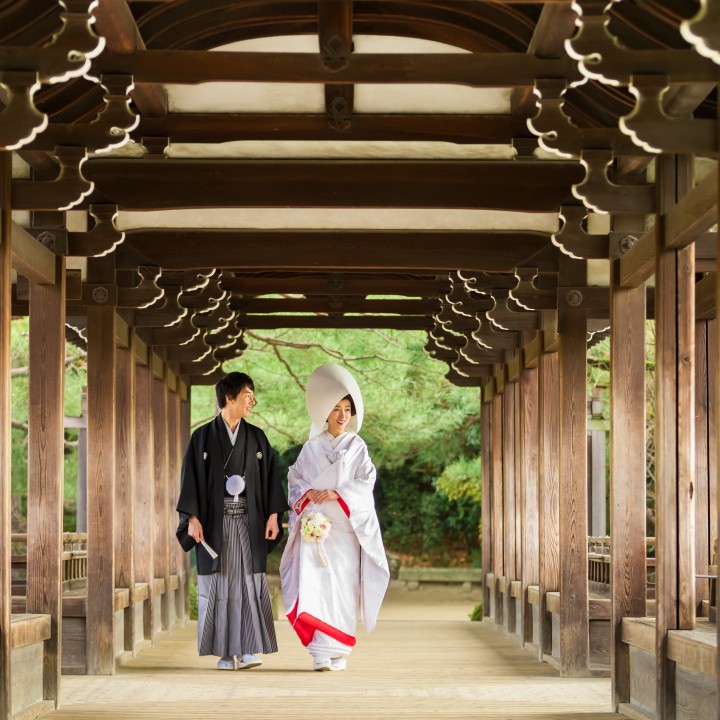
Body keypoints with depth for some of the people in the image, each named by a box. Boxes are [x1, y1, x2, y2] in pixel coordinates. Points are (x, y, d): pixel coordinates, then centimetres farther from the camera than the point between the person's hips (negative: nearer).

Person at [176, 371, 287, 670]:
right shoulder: (203, 437, 2)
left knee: (248, 581, -5)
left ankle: (248, 649, -4)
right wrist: (192, 518, -10)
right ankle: (226, 653, 3)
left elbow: (269, 478, 8)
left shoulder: (257, 438, 9)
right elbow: (191, 478, -1)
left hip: (248, 522, 2)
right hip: (215, 523, -2)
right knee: (219, 585, -1)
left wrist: (273, 515, -2)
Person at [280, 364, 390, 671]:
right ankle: (320, 652, -13)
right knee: (315, 584, -11)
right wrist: (306, 494, -10)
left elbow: (365, 483, -1)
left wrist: (337, 493, -16)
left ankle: (339, 650, 5)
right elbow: (294, 479, 11)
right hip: (315, 523, 0)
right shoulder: (312, 447, 10)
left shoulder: (357, 447, 8)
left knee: (343, 585, -3)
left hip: (345, 525, 0)